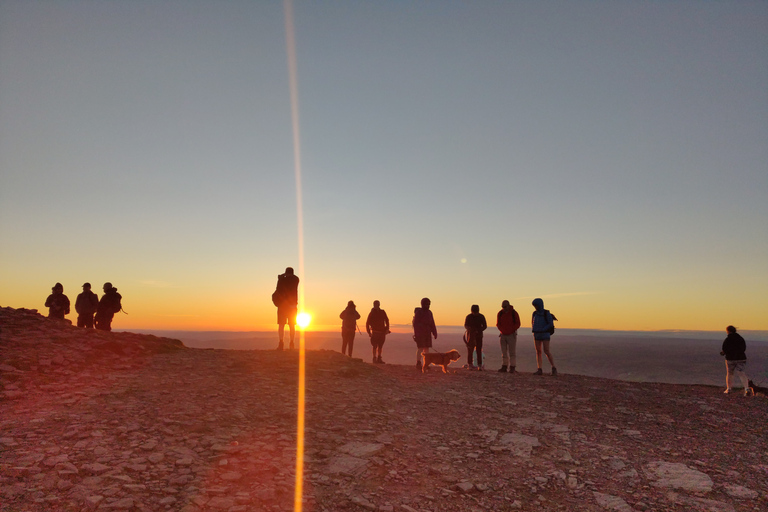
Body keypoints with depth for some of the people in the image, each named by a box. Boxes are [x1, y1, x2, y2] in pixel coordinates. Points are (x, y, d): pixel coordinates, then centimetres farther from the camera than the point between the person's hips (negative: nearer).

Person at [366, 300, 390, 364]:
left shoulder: (382, 312, 7)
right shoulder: (372, 313, -1)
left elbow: (387, 320, 13)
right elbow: (367, 323, 2)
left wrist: (387, 329, 2)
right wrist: (369, 332, -2)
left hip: (382, 332, 4)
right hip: (375, 332, -4)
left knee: (380, 346, 10)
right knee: (375, 346, -5)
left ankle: (379, 359, 19)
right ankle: (374, 359, 0)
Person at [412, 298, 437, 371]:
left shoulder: (429, 312, 11)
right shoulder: (418, 312, -10)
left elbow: (432, 324, 14)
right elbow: (415, 323, -13)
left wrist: (435, 333, 8)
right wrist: (416, 334, -19)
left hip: (427, 333, 7)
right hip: (420, 332, -7)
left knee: (427, 348, 5)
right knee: (420, 348, -10)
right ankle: (418, 364, -6)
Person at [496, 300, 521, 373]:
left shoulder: (514, 313, -8)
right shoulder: (500, 313, 1)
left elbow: (517, 324, -3)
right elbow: (498, 324, 10)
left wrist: (511, 330, -13)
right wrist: (502, 330, -4)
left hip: (511, 335, -3)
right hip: (503, 335, 3)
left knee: (512, 352, -4)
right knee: (504, 352, 5)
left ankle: (512, 368, -1)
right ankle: (504, 367, 10)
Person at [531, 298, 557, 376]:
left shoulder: (547, 313, -8)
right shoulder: (535, 313, 9)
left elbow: (551, 324, -12)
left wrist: (542, 329, -18)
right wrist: (533, 329, 1)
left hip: (545, 335, -5)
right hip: (537, 335, 5)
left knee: (546, 351, -12)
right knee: (538, 352, -1)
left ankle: (554, 368, 2)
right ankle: (539, 370, -2)